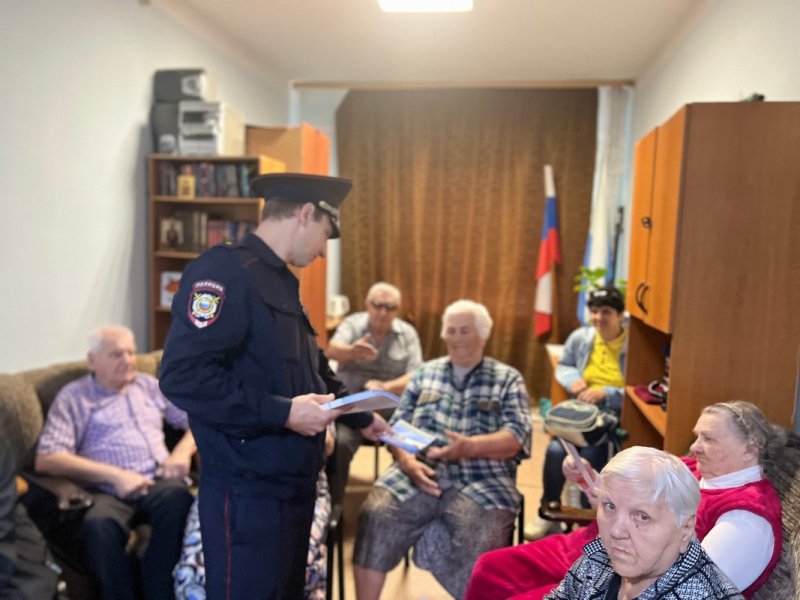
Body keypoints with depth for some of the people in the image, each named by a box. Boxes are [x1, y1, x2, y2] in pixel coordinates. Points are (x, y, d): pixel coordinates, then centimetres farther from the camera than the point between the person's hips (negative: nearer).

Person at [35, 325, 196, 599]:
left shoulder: (149, 386, 22)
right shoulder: (74, 397, 11)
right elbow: (46, 460, -2)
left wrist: (183, 451, 0)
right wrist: (115, 475, -12)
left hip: (159, 482, 2)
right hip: (109, 492, -2)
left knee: (178, 497, -34)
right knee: (99, 525, -37)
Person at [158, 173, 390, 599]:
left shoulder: (281, 282, 14)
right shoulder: (226, 271, -18)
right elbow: (182, 376, -28)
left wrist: (361, 417, 29)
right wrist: (282, 412, -25)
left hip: (293, 485, 10)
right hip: (248, 494, -10)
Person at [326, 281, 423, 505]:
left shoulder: (408, 333, 4)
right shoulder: (352, 323, 1)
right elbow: (333, 350, -20)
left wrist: (385, 387, -24)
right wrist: (352, 352, -44)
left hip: (392, 409, 1)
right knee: (338, 444, -27)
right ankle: (332, 506, -10)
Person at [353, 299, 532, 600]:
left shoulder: (508, 379, 10)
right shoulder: (425, 373, 18)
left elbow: (517, 437, -3)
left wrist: (469, 447, -21)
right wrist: (408, 462, -10)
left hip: (482, 480, -2)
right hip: (419, 473, 2)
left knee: (479, 544, -30)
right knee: (375, 516, -23)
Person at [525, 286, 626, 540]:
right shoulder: (580, 337, 6)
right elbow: (562, 366, 20)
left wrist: (604, 393, -22)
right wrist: (573, 379, -3)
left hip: (615, 417, -3)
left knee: (591, 455, -31)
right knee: (555, 450, -25)